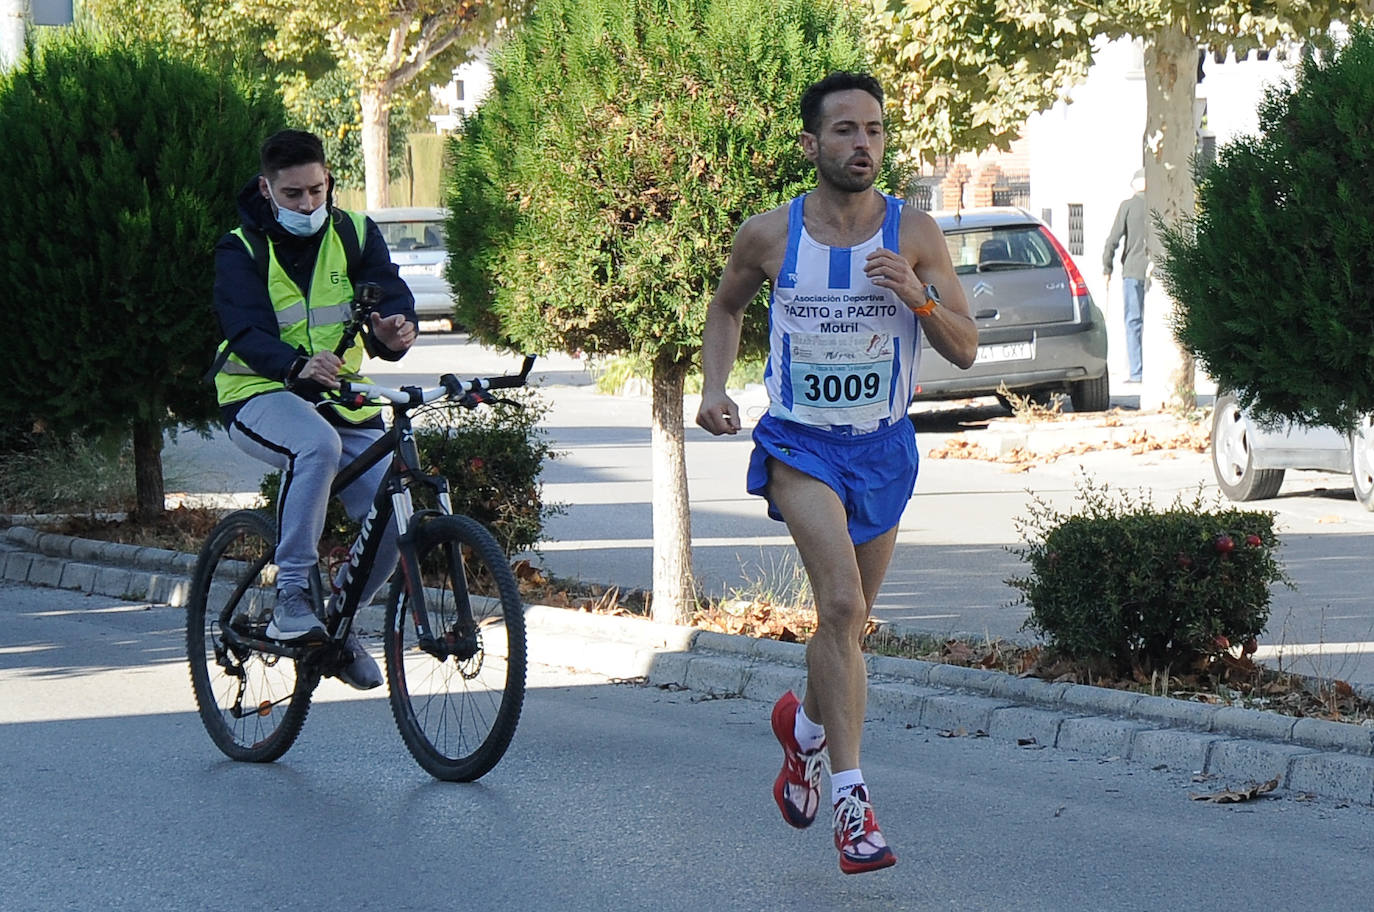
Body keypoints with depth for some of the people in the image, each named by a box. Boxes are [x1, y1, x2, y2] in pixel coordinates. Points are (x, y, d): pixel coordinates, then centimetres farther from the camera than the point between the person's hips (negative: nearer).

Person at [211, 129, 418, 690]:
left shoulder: (356, 235, 2)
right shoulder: (241, 250, -7)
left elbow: (390, 297, -12)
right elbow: (248, 334, -22)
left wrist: (394, 329, -38)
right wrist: (299, 365, -43)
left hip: (343, 399, 4)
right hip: (260, 397, -4)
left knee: (395, 521, -13)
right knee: (316, 444, -39)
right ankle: (291, 600, -33)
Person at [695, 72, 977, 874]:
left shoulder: (916, 234, -6)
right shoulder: (769, 235, -6)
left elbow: (966, 350, -6)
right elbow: (727, 306, 15)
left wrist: (918, 297, -24)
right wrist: (714, 386, 0)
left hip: (884, 447, 3)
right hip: (801, 445, -3)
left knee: (851, 622, 16)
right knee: (841, 604, -23)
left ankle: (805, 725, 48)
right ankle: (852, 801, -23)